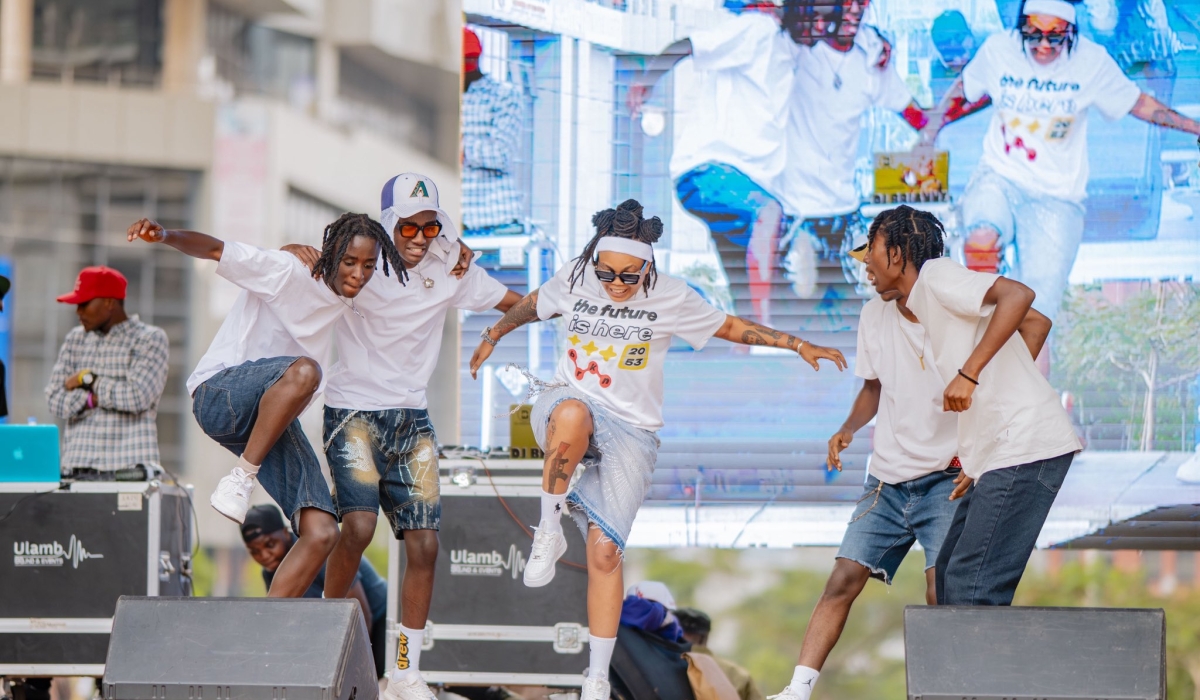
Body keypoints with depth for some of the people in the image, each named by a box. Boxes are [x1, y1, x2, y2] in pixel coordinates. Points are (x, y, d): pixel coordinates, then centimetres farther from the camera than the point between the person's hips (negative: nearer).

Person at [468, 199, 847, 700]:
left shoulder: (670, 299, -5)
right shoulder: (574, 280, -3)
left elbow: (731, 327, 6)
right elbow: (532, 306, 19)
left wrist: (798, 345, 1)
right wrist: (493, 336, 30)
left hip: (631, 432, 0)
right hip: (569, 405, 0)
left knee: (604, 549, -11)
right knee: (573, 415, -41)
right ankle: (549, 532, -22)